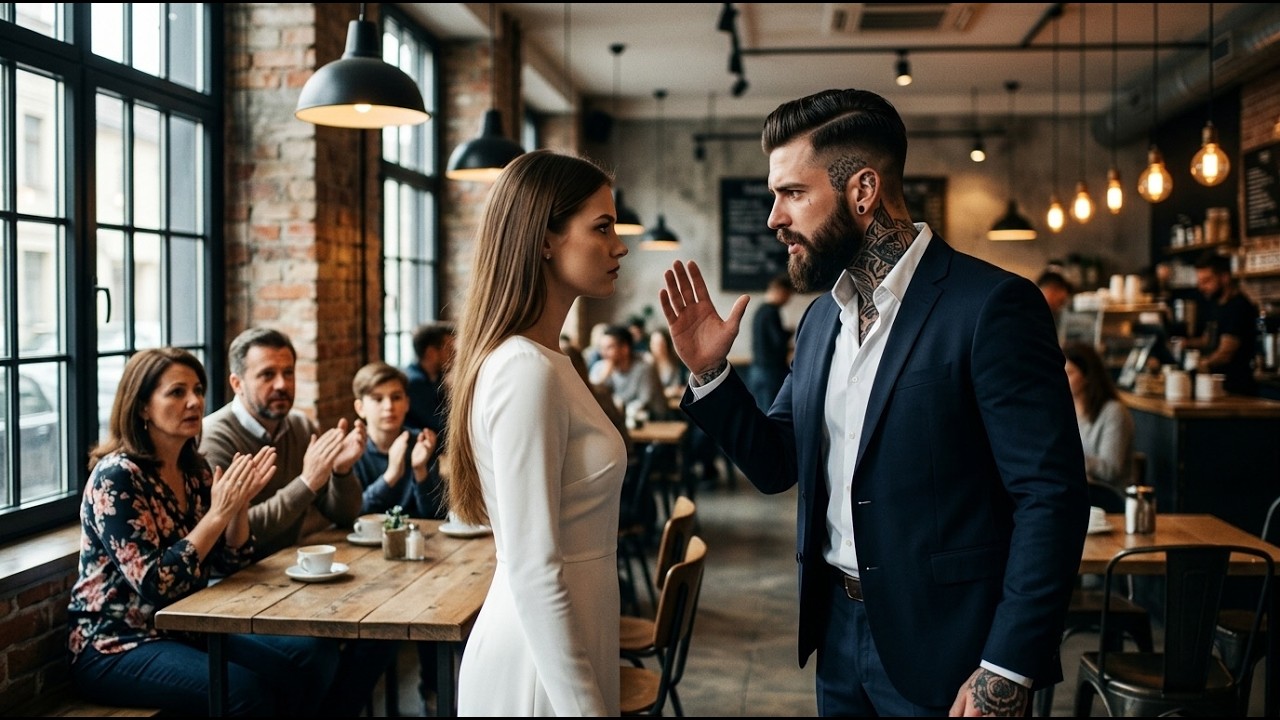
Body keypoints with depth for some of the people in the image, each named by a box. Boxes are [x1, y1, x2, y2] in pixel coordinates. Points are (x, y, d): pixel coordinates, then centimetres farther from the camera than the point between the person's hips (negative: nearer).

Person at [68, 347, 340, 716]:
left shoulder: (195, 470, 5)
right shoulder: (116, 477, -17)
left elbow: (231, 564, 7)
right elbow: (154, 585, -23)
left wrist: (240, 503, -10)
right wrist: (218, 513, -24)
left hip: (187, 628, 7)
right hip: (117, 647, -7)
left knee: (316, 655, -9)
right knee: (247, 691, -30)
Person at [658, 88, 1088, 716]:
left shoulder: (991, 306, -16)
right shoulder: (821, 317, 6)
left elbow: (1052, 496, -17)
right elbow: (777, 464, 10)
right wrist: (709, 371, -4)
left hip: (944, 652, -7)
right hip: (839, 637, 7)